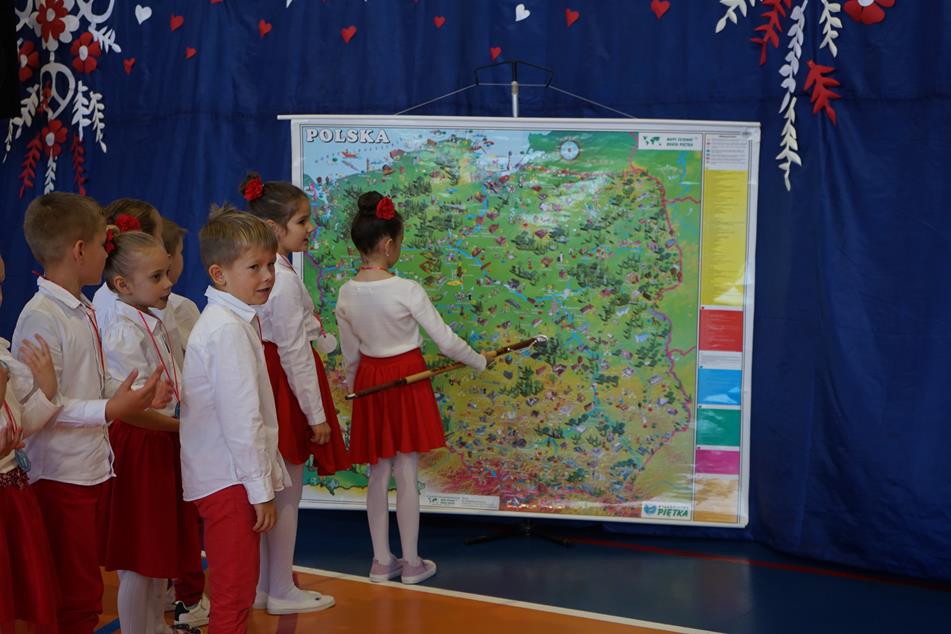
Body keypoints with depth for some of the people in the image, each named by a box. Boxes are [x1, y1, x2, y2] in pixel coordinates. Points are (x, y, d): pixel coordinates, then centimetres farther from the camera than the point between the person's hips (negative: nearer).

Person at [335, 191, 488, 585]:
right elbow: (446, 341, -13)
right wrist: (480, 362, 4)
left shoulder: (346, 294, -4)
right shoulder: (407, 290, -18)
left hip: (369, 381, 5)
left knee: (378, 474, 12)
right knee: (407, 475, 3)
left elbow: (350, 353, 6)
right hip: (407, 380, -5)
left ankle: (382, 560, 19)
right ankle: (412, 563, 12)